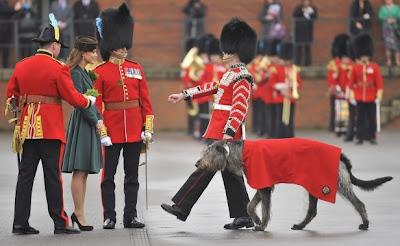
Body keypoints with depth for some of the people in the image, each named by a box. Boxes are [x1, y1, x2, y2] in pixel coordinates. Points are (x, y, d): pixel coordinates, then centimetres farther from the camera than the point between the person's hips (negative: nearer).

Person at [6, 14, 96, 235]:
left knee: (25, 175, 7)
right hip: (51, 130, -5)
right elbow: (72, 97, -7)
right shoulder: (58, 68, -10)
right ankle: (60, 223, 1)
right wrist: (89, 101, 12)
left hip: (27, 128, 5)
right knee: (53, 175, -2)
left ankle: (20, 223, 5)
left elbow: (11, 96, 15)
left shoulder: (21, 66, 8)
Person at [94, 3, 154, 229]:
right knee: (108, 175, 0)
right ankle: (109, 217, 5)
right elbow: (96, 103, -3)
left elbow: (145, 99, 9)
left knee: (132, 175, 7)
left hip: (134, 130, 3)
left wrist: (148, 127, 3)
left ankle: (131, 216, 12)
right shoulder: (100, 72, -1)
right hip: (111, 129, -3)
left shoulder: (136, 69, 9)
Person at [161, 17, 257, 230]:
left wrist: (228, 134, -28)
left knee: (205, 168, -4)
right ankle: (243, 216, 11)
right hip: (218, 131, 10)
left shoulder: (241, 77, -15)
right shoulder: (232, 73, 16)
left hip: (224, 133, -10)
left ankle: (180, 207, 1)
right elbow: (213, 87, 27)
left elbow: (240, 108, -22)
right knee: (231, 173, 10)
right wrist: (184, 95, 28)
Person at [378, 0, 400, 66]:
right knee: (388, 45, -4)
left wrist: (394, 20, -17)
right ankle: (388, 60, 2)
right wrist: (387, 20, -16)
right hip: (386, 28, 0)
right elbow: (380, 17, 0)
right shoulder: (382, 8, 8)